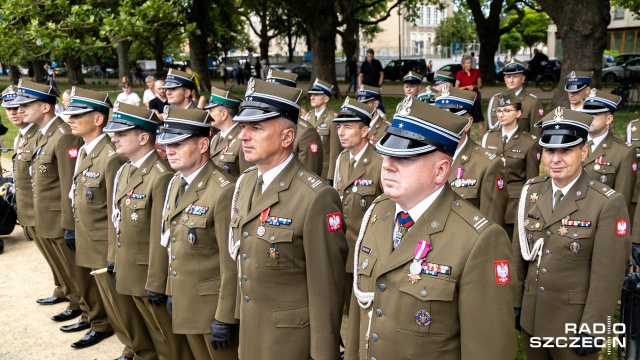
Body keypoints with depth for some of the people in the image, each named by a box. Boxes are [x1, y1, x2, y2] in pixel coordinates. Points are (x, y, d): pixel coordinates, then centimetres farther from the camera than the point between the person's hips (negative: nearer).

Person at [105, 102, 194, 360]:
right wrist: (113, 257, 15)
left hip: (151, 274, -8)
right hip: (129, 271, 9)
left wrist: (156, 283, -20)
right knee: (147, 335, 24)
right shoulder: (124, 171, 6)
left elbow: (161, 236, -23)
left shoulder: (161, 176, -23)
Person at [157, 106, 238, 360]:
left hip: (213, 303, -8)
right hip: (184, 301, 8)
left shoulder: (223, 191, -22)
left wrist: (225, 317, -18)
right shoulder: (175, 183, 5)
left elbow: (230, 262, -21)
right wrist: (171, 291, 15)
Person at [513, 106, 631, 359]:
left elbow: (607, 276, -15)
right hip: (531, 318, 5)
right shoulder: (531, 191, -1)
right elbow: (519, 253, 6)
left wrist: (591, 328, -13)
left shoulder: (608, 204, -16)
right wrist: (514, 301, 9)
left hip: (574, 324, -4)